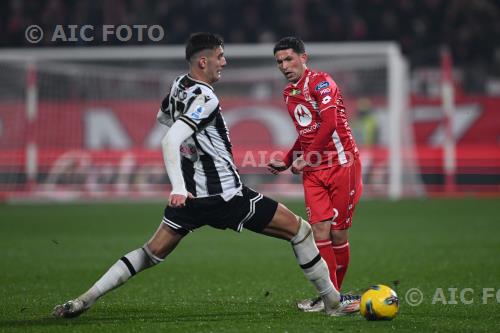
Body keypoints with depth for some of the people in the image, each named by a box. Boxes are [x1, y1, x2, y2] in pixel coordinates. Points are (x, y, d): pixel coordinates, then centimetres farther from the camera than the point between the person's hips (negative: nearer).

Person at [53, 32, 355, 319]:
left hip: (192, 195, 8)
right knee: (299, 229, 4)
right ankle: (333, 302, 7)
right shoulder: (205, 98, -19)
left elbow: (163, 118, 31)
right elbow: (170, 142, -29)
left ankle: (86, 299, 4)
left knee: (153, 253, 15)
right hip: (225, 195, -8)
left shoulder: (179, 86, 8)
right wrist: (178, 187, -34)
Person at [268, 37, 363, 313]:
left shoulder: (320, 82, -9)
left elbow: (329, 124, -20)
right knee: (319, 230, -8)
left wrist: (304, 158, -16)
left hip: (341, 163, -6)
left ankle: (334, 293, 11)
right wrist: (287, 161, 18)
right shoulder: (289, 94, 16)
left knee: (338, 233, -2)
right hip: (313, 171, 6)